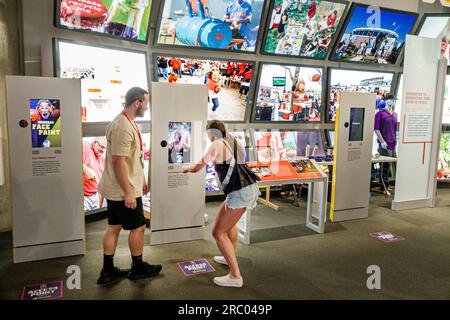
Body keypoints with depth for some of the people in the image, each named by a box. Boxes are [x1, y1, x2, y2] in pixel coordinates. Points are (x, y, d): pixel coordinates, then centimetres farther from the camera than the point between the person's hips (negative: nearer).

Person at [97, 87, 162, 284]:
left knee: (114, 227, 14)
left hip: (116, 189, 10)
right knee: (138, 227, 5)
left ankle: (108, 271, 24)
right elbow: (118, 162, -26)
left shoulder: (126, 123, 11)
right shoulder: (122, 127, -22)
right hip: (124, 191, -10)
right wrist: (128, 193, -23)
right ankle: (138, 268, 23)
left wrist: (141, 181, 22)